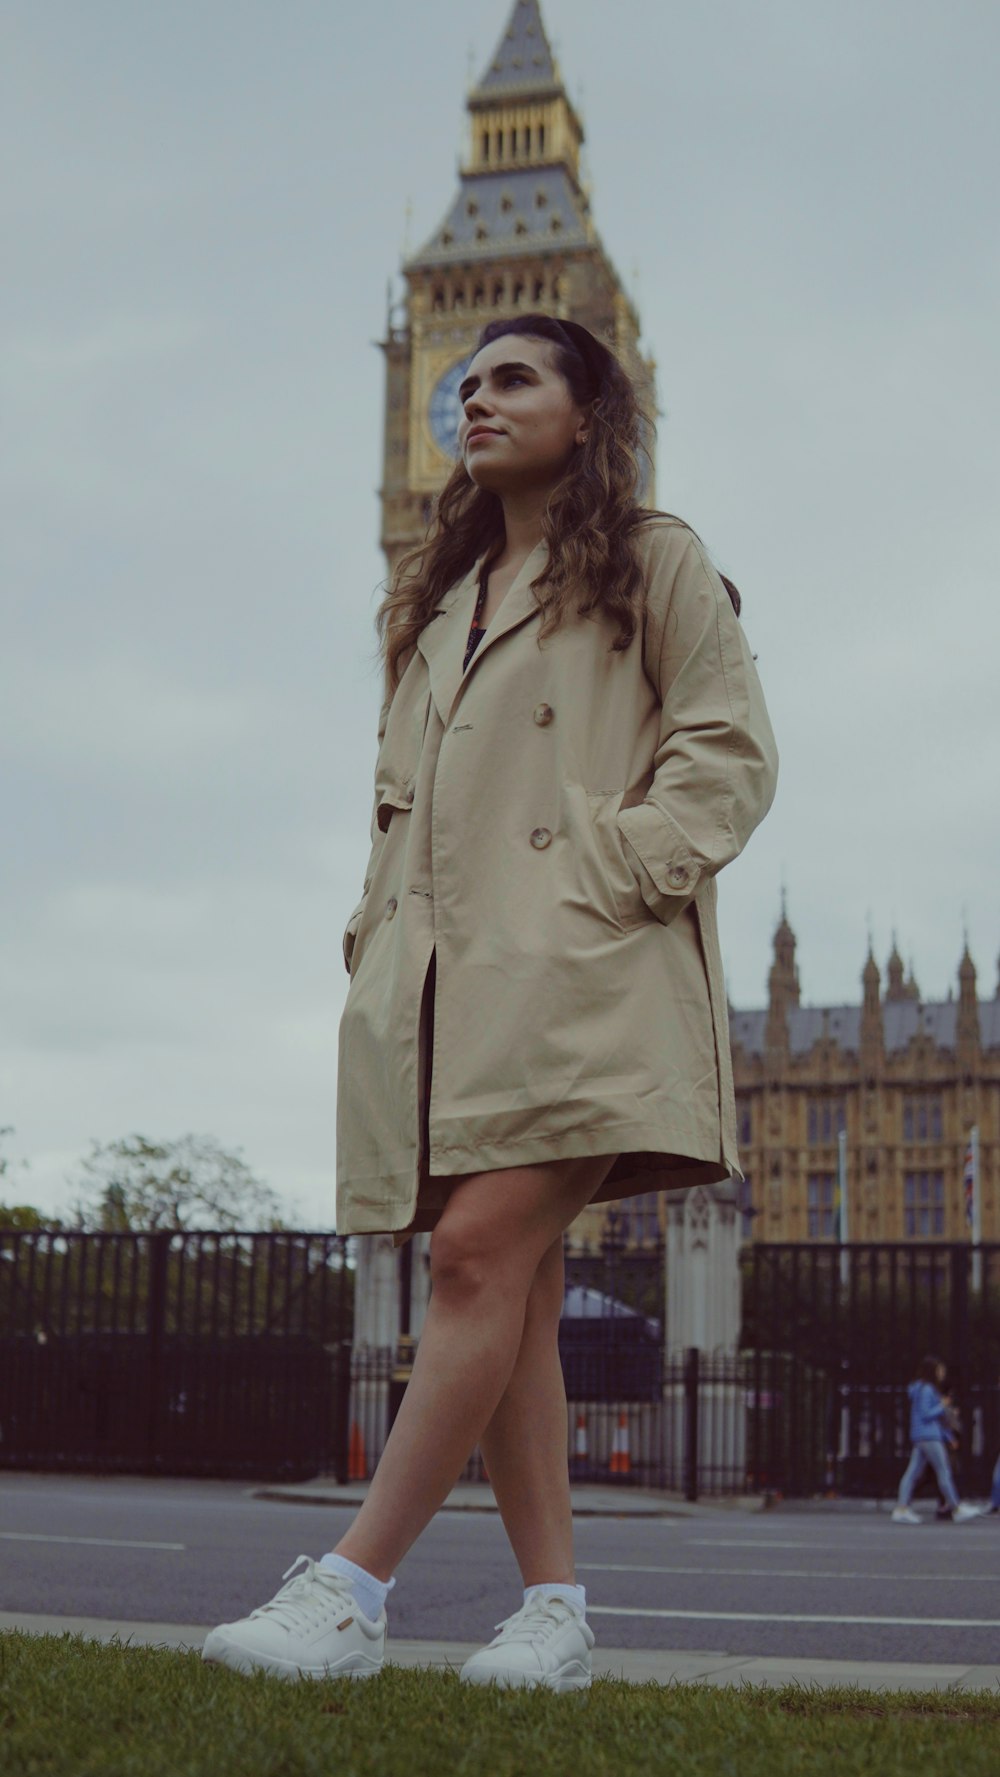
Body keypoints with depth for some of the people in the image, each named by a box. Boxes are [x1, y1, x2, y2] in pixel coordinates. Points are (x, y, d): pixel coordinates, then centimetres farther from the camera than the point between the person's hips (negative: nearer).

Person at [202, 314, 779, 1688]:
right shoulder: (437, 602, 28)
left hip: (575, 965, -6)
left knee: (482, 1250, -18)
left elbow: (729, 749, 2)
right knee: (511, 1281, 0)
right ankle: (554, 1609, 4)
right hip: (449, 972, 6)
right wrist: (378, 932, 11)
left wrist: (617, 871, -10)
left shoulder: (656, 560, 11)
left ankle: (353, 1588, -17)